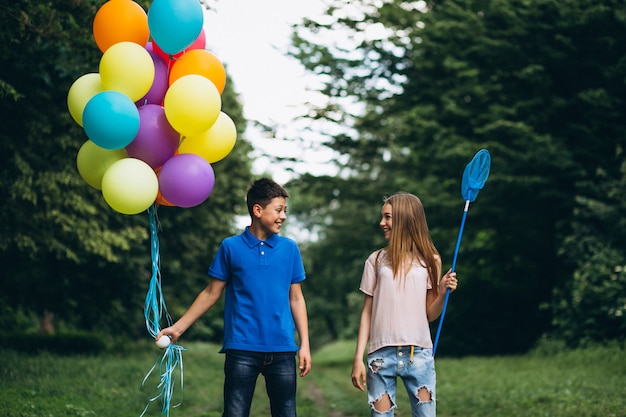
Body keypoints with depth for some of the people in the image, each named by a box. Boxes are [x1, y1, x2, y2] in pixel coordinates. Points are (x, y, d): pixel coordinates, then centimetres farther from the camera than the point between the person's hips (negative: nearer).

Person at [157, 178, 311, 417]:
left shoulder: (289, 249, 8)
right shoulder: (231, 247, 3)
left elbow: (296, 299, 10)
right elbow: (211, 294, 8)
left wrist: (305, 344, 4)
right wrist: (178, 327, 4)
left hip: (282, 350, 2)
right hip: (242, 350, -2)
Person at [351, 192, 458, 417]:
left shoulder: (429, 261, 6)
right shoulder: (377, 260, 7)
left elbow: (430, 314, 8)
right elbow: (367, 312, 7)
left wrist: (443, 293, -11)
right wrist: (358, 357, 1)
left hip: (419, 354, 0)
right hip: (382, 354, 0)